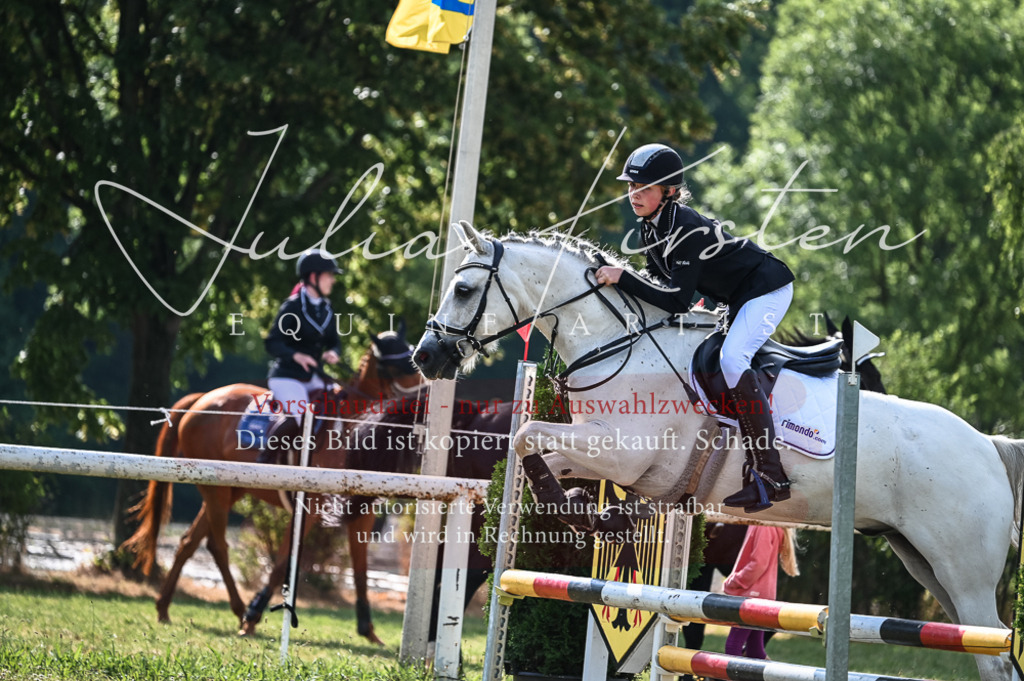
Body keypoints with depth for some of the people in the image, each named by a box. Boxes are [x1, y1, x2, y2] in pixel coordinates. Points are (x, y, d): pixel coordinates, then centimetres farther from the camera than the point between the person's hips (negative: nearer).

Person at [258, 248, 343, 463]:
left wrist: (333, 353, -11)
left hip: (314, 377, 8)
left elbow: (334, 341, 14)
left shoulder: (326, 309, 9)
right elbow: (272, 343, -14)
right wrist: (296, 356, -32)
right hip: (287, 376, -8)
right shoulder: (292, 307, -11)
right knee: (298, 416, -31)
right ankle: (263, 459, -18)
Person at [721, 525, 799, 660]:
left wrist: (734, 582, -11)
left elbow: (759, 564, -20)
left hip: (752, 593, -10)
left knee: (733, 644, -10)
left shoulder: (763, 527, -16)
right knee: (755, 647, 13)